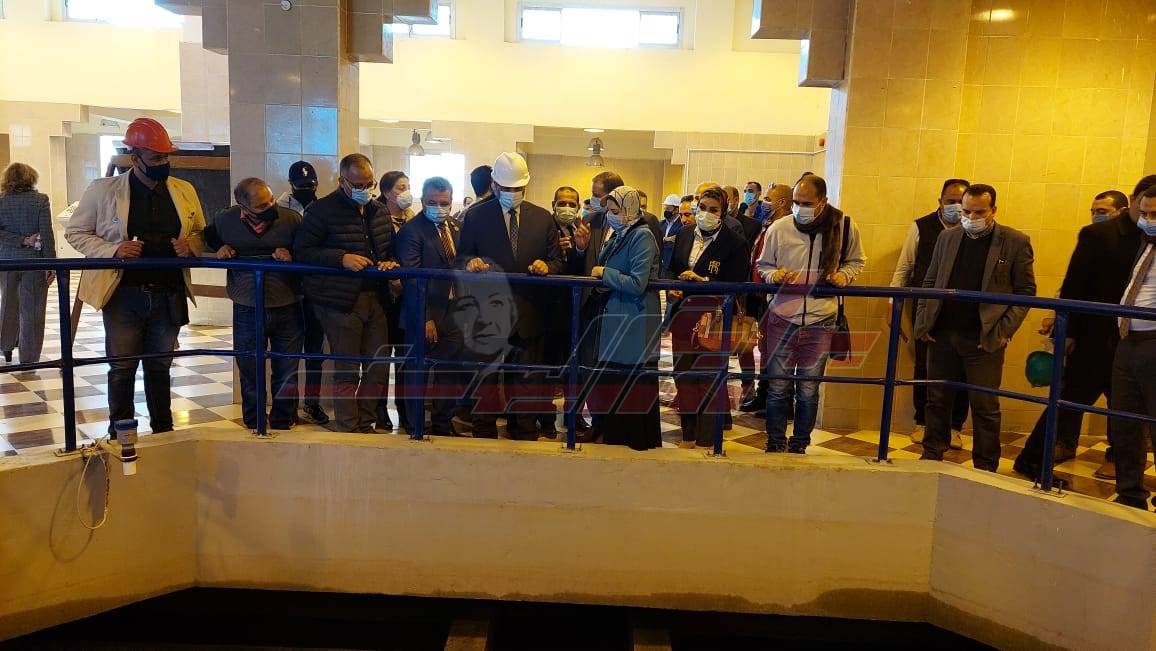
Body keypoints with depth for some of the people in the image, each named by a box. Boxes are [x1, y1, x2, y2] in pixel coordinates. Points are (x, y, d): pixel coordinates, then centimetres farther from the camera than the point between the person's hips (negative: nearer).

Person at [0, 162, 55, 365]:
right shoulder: (40, 200, -9)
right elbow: (46, 234, -12)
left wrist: (23, 241, -8)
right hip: (34, 261, -3)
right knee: (31, 309, 3)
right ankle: (28, 359, 5)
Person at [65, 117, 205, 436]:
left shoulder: (184, 191, 6)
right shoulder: (103, 191, -3)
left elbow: (200, 233, 16)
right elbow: (75, 232, 3)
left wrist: (190, 246, -7)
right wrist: (113, 250, -15)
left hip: (169, 295, 3)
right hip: (124, 294, -2)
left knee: (160, 366, 14)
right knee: (122, 368, 5)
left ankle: (163, 431, 25)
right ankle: (120, 435, 19)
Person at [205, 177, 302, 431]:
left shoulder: (291, 219, -9)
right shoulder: (225, 221, -2)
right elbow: (208, 240, 20)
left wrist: (291, 255, -17)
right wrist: (220, 248, -1)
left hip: (287, 308, -1)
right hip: (247, 310, 1)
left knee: (287, 374, 8)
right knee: (250, 373, 11)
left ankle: (282, 426, 25)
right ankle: (254, 427, 28)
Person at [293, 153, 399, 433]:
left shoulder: (380, 211, 13)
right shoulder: (321, 210, -6)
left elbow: (390, 248, 24)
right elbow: (302, 252, -8)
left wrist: (391, 262, 1)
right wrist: (341, 258, -20)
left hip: (375, 297, 6)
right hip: (341, 302, -6)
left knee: (379, 367, 9)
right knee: (347, 369, 1)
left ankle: (365, 424, 25)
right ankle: (346, 428, 14)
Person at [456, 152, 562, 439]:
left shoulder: (543, 218, 8)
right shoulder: (477, 216, 4)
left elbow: (557, 260, 10)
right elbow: (462, 256, 6)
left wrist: (546, 266, -13)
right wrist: (470, 262, -17)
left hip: (528, 315, 2)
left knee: (526, 381, 8)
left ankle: (525, 435, 21)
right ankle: (483, 435, 18)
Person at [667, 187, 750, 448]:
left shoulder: (735, 242, -8)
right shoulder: (685, 235, 9)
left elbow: (735, 285, -12)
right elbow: (671, 268, 18)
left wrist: (702, 281, -20)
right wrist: (671, 288, -2)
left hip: (713, 317, -5)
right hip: (683, 314, 6)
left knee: (710, 378, 0)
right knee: (684, 374, 11)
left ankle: (708, 439, 12)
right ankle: (688, 434, 25)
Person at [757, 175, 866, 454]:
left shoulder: (845, 227, -4)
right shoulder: (779, 228, -5)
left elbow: (856, 261, 14)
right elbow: (763, 265, 9)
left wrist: (844, 275, -7)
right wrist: (774, 275, -12)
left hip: (820, 321, 0)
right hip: (782, 318, 0)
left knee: (808, 390, 9)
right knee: (777, 387, 8)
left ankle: (799, 445, 27)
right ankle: (775, 443, 25)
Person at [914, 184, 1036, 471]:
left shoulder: (1015, 242, -1)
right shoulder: (947, 238, 10)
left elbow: (1026, 291, -1)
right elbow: (930, 283, 13)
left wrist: (1004, 331, -10)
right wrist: (923, 322, 3)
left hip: (984, 339, -3)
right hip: (942, 335, 4)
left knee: (985, 407, 4)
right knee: (937, 401, 11)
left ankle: (985, 469, 16)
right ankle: (931, 457, 25)